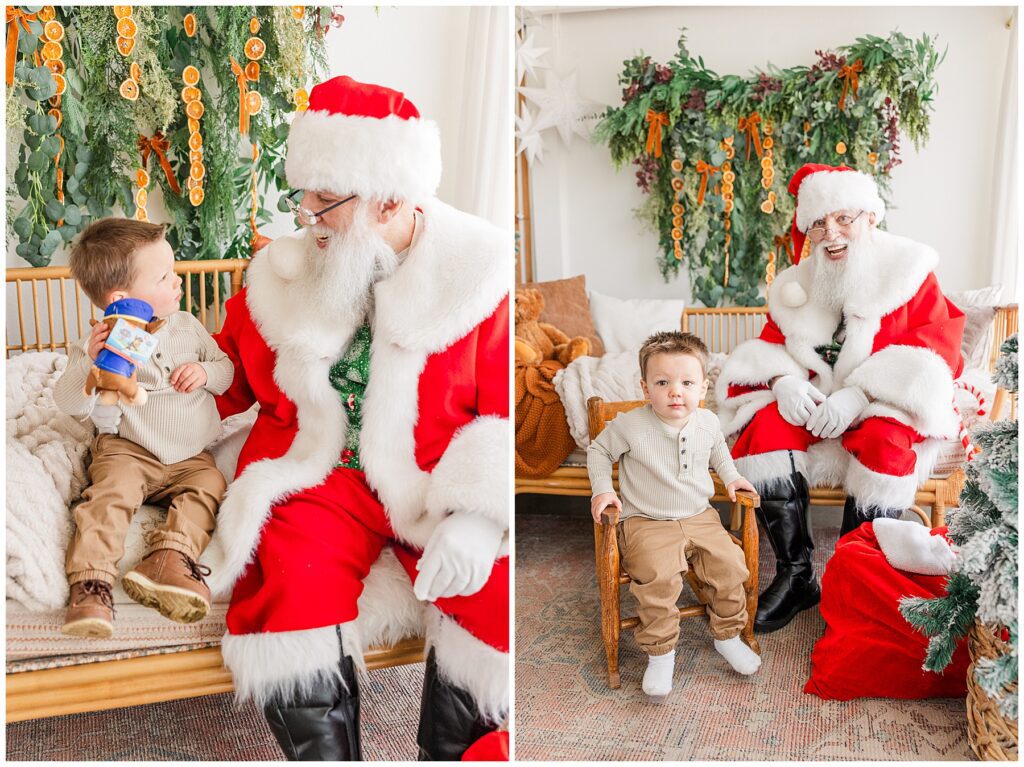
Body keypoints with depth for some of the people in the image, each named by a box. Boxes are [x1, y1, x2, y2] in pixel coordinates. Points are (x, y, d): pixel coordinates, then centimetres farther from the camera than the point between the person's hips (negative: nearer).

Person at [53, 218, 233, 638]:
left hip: (190, 456, 4)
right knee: (109, 493, -27)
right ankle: (91, 580, -32)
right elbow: (70, 404, -13)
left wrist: (207, 372, -9)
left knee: (208, 483, -21)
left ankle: (168, 559, -34)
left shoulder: (187, 326, 5)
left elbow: (226, 368, 16)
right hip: (127, 450, -3)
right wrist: (89, 363, -31)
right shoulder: (101, 342, -7)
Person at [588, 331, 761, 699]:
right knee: (658, 576, -29)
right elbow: (598, 450, 3)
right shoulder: (630, 425, -15)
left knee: (730, 565, -12)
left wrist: (731, 477, 12)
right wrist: (602, 490, -7)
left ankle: (727, 636, 14)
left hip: (700, 518, 5)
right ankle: (660, 651, -9)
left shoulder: (707, 422, -1)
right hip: (647, 524, -4)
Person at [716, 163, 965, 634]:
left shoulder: (906, 271, -2)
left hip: (883, 410, -3)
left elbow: (936, 345, -13)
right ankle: (796, 579, -15)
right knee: (766, 429, -25)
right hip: (812, 405, 4)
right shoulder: (800, 283, 10)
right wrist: (786, 381, -17)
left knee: (885, 445, -35)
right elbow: (772, 345, 9)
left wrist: (859, 394, -25)